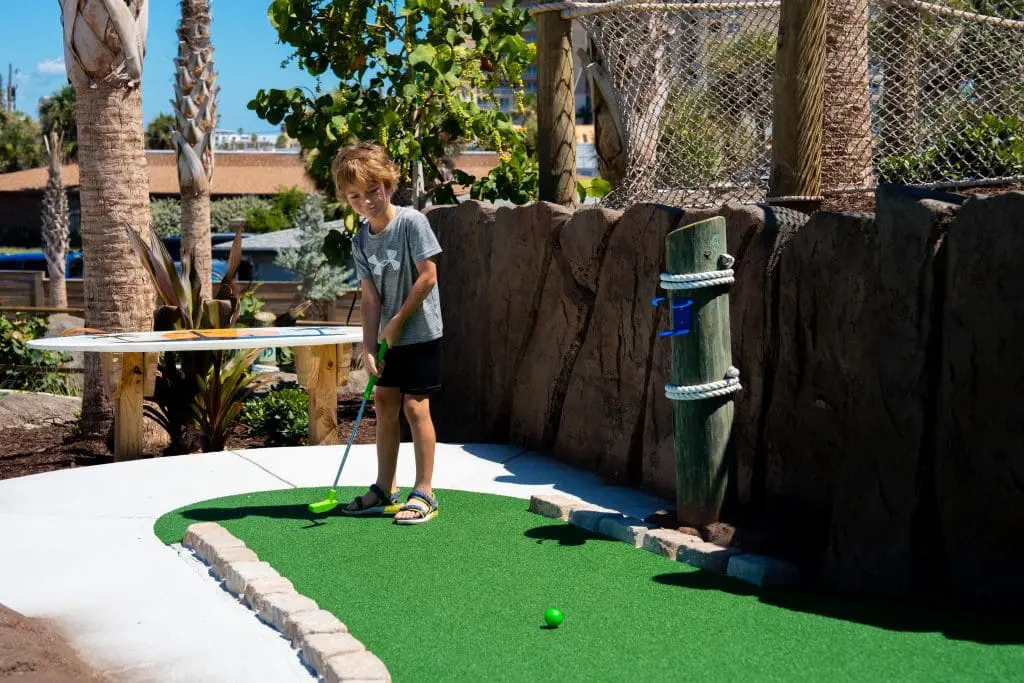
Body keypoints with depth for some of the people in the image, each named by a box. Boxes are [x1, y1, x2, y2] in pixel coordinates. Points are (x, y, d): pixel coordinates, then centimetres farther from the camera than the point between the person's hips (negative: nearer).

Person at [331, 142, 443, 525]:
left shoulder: (411, 222, -15)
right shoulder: (360, 241, 2)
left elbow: (427, 276, -16)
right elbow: (370, 297, -1)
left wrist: (397, 321, -13)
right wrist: (369, 346, -11)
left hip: (421, 332, -6)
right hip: (389, 337, 6)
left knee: (414, 406, -8)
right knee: (384, 404, 9)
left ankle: (424, 493, -1)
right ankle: (384, 490, 20)